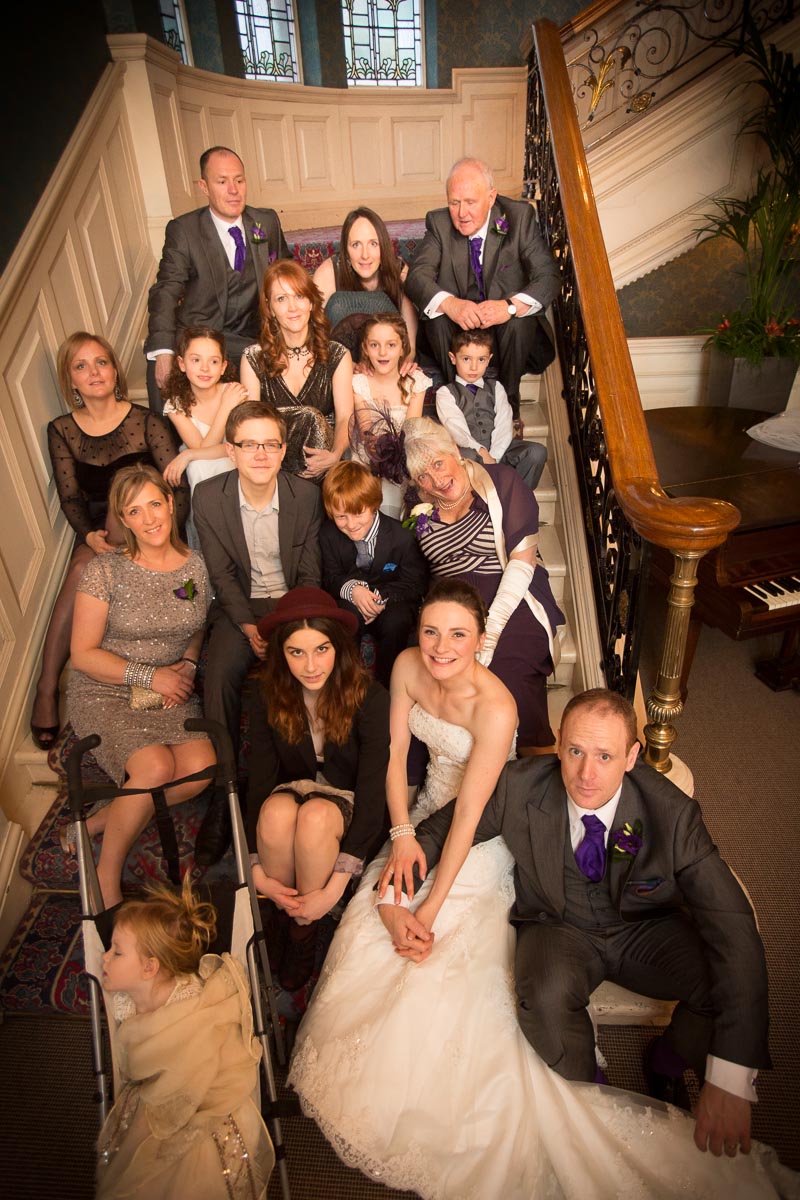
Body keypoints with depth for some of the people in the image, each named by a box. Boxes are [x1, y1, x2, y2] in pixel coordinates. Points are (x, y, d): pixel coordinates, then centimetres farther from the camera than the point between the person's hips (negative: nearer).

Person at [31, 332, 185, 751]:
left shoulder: (146, 422, -2)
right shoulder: (61, 431, 7)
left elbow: (179, 487, -9)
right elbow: (70, 498, 3)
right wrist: (90, 535, -18)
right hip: (96, 535, 2)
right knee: (83, 570, -31)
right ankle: (47, 687, -23)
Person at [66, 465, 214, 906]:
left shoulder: (195, 566, 0)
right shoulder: (104, 571, -11)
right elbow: (83, 654, -9)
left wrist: (187, 666, -4)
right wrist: (150, 675, -15)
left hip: (169, 689, 4)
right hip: (104, 692, -3)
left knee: (200, 768, -22)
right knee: (156, 768, -28)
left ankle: (94, 823, 0)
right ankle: (107, 874, -3)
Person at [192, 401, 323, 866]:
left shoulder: (306, 494, -5)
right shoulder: (209, 496, -4)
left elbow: (310, 575, -2)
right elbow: (222, 574, -2)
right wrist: (249, 626, -15)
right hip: (241, 604, 1)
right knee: (219, 676, -25)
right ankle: (222, 795, -14)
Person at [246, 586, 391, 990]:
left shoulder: (369, 697, -21)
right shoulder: (269, 700, -10)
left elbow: (372, 789, -23)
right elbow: (260, 781, -9)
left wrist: (336, 886, -28)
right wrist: (257, 870, -18)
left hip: (348, 809, -2)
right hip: (293, 791, 2)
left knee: (317, 815, -36)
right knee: (277, 810, -33)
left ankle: (304, 928, -10)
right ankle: (284, 911, -7)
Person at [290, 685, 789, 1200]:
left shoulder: (673, 813, -25)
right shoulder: (518, 788, -23)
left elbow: (735, 930, -26)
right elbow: (433, 832, -8)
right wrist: (390, 902, -24)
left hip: (644, 926, 1)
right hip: (556, 924, 0)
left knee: (728, 981, -29)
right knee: (545, 995, -35)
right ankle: (587, 1094, 0)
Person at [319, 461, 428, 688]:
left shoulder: (401, 537, -16)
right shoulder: (328, 535, -7)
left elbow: (415, 584, -9)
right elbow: (331, 577, 1)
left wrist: (381, 597, -26)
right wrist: (352, 589, -23)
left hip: (393, 602, -1)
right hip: (351, 601, 1)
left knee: (396, 621, -36)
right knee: (348, 617, -35)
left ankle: (385, 686, -13)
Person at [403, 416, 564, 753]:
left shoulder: (501, 482, 4)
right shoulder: (419, 509, 14)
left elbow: (523, 560, -5)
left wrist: (491, 627, -16)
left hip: (510, 601, -3)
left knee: (506, 670, -29)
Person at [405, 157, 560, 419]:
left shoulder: (520, 217, -10)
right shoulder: (438, 223, -5)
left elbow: (549, 276, -17)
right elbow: (417, 275, -16)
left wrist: (511, 306, -39)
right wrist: (450, 304, -39)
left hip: (507, 327, -1)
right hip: (458, 327, 1)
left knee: (520, 320, -33)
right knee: (437, 318, -29)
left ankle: (509, 404, -15)